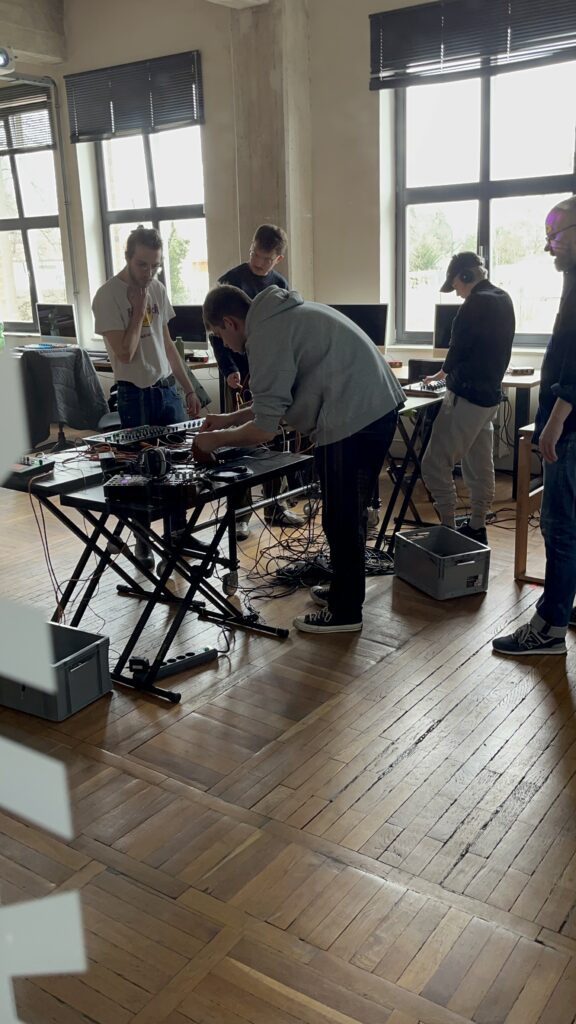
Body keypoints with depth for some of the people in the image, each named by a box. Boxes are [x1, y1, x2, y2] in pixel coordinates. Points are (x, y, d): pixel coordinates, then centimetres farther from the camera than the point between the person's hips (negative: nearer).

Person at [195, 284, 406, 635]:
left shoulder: (265, 334, -12)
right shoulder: (284, 315, 19)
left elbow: (265, 428, -12)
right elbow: (278, 398, 27)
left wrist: (216, 439, 3)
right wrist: (231, 418, 26)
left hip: (355, 420, -10)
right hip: (378, 406, 10)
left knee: (342, 519, 3)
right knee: (350, 512, 21)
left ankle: (345, 611, 16)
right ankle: (345, 589, 36)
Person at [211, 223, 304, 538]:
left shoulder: (280, 285, 8)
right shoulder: (230, 281, -5)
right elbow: (216, 332, -7)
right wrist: (229, 370, -17)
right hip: (241, 376, -4)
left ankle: (274, 507, 21)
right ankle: (239, 515, 5)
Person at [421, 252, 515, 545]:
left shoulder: (476, 304, -16)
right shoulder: (503, 300, 13)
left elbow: (459, 349, -11)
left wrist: (444, 373, 9)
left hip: (467, 396, -10)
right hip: (489, 394, 10)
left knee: (435, 465, -6)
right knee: (480, 466, 15)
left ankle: (449, 531, -4)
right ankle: (476, 529, 24)